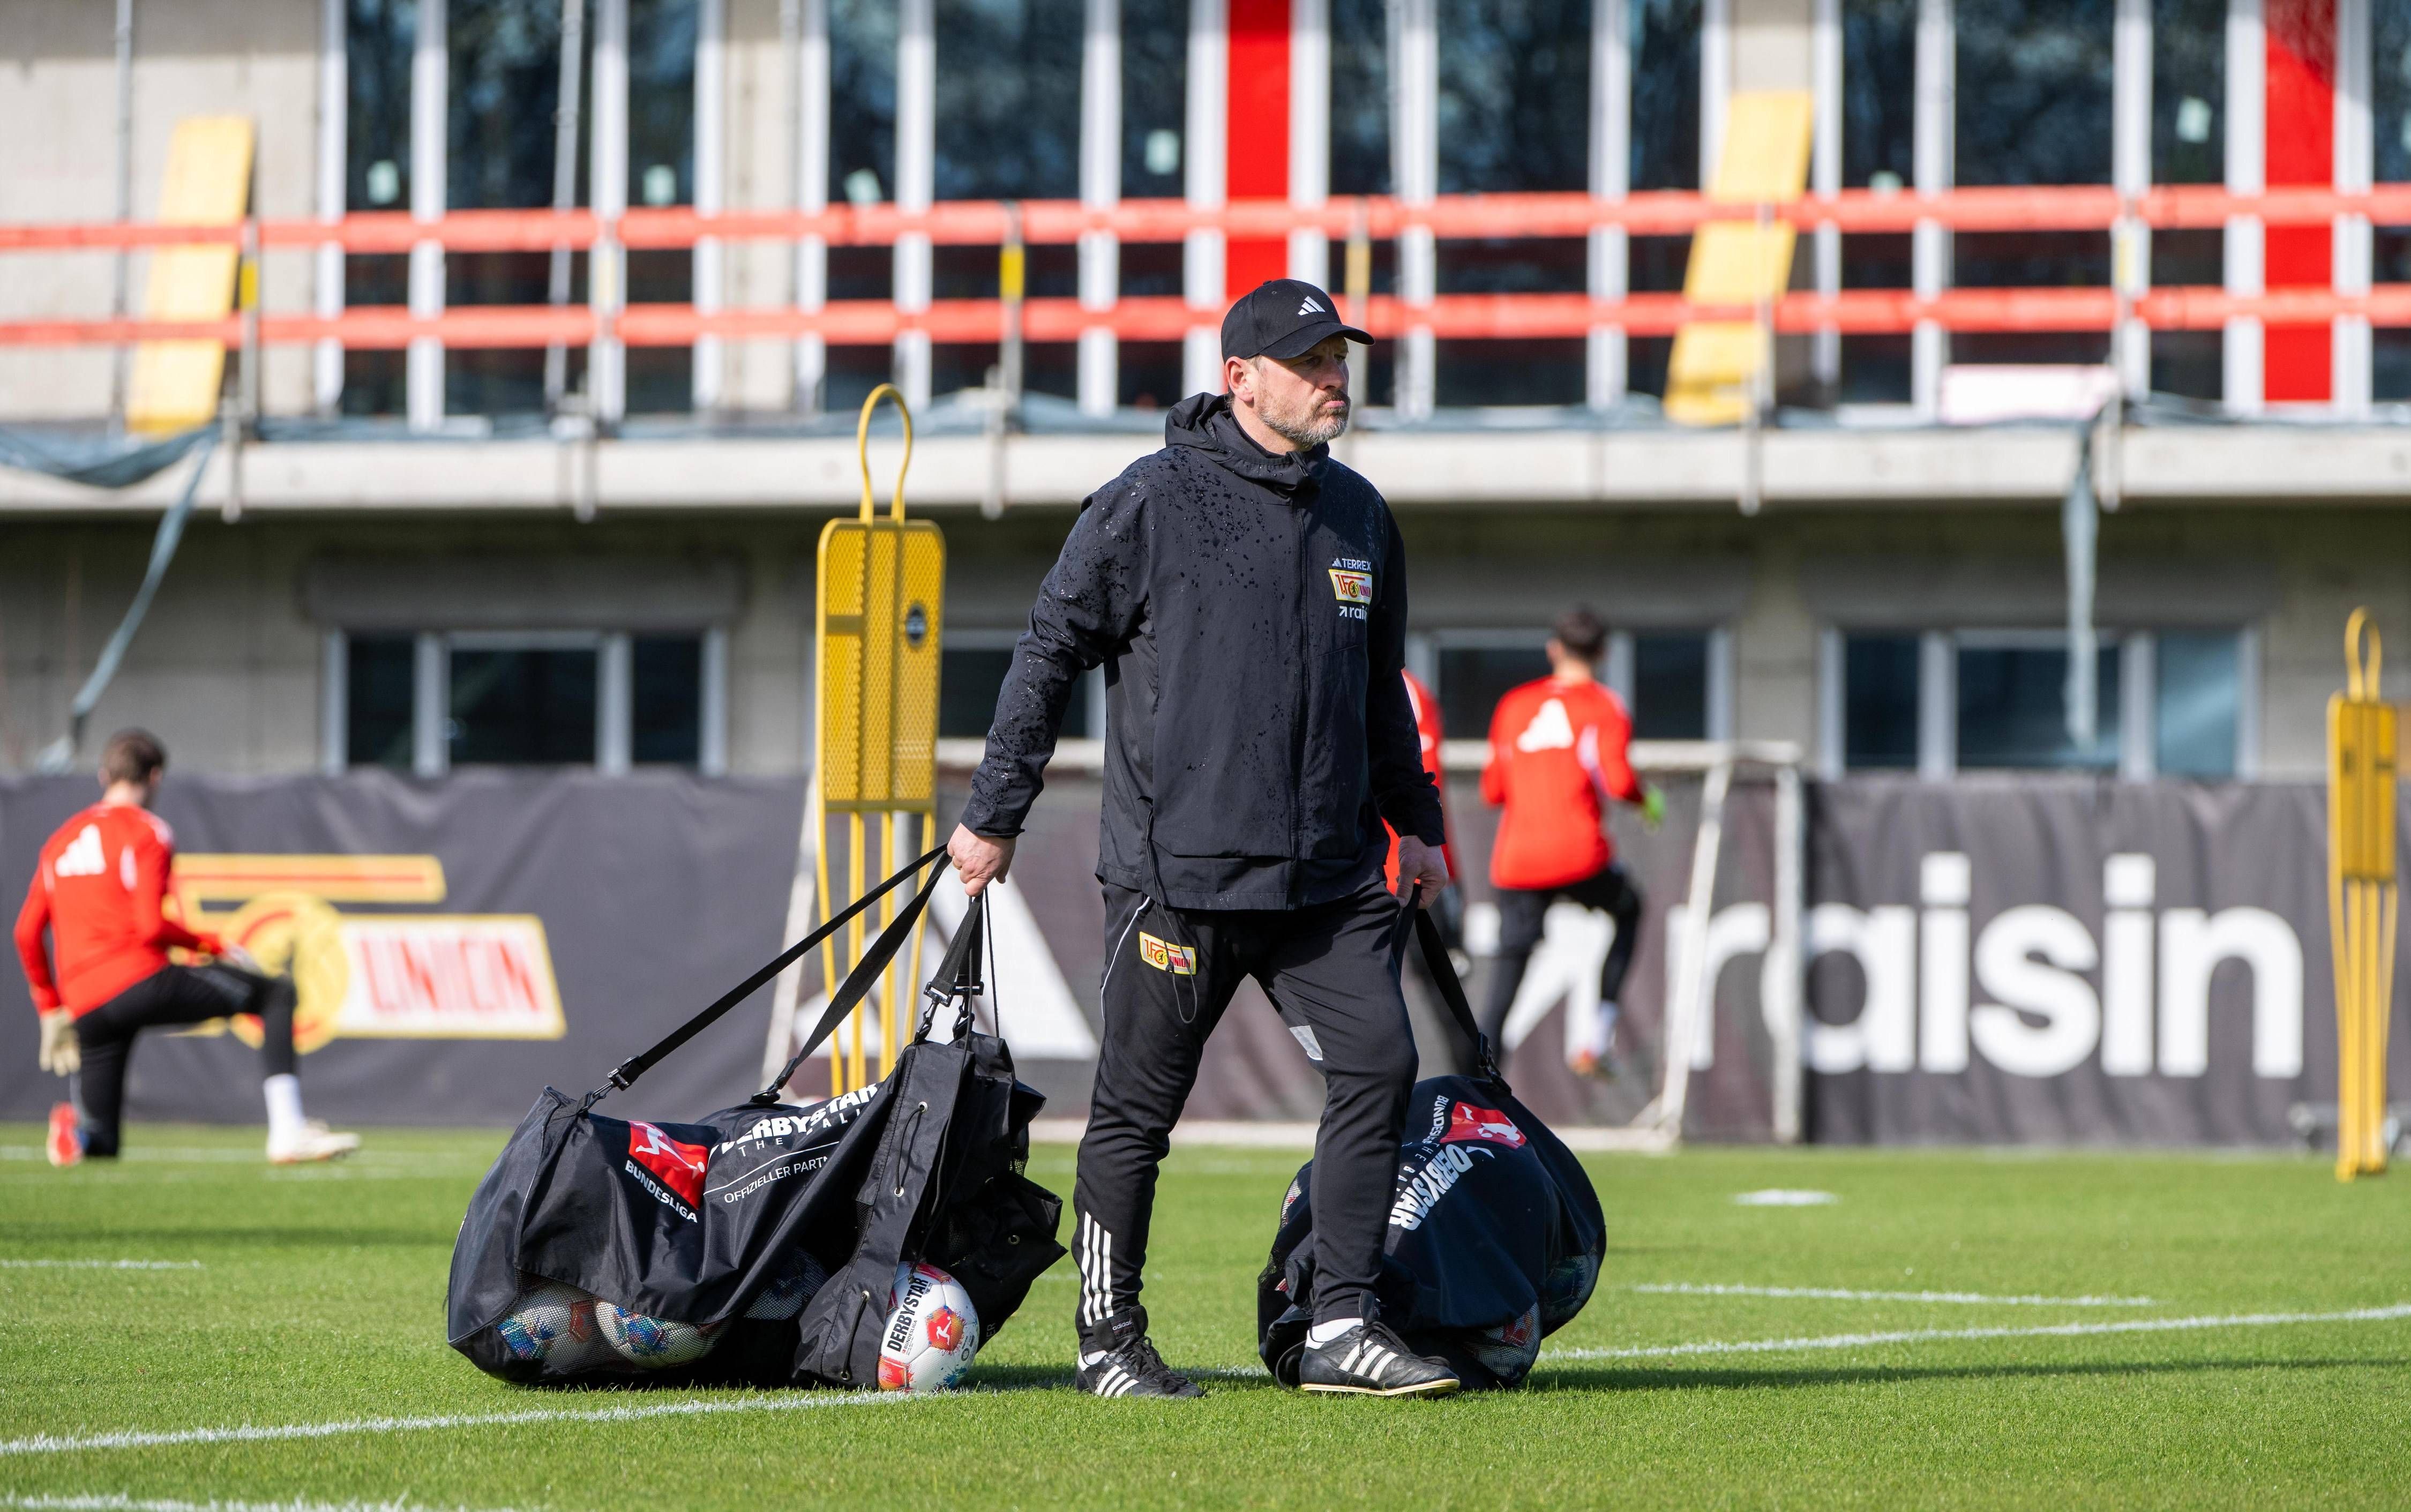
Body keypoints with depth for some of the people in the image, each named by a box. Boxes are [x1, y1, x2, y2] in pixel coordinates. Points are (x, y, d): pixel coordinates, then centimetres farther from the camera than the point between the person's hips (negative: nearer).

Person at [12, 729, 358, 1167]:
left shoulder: (61, 840, 20)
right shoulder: (147, 831, 0)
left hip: (85, 1010, 6)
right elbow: (151, 928, -12)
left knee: (100, 1143, 18)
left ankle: (74, 1128, -20)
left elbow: (26, 933, 17)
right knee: (276, 992, 7)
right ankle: (288, 1131, -9)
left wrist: (49, 1008, 24)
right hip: (141, 980, -6)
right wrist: (210, 945, 4)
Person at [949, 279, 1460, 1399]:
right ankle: (1109, 1339, 14)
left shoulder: (1358, 517, 13)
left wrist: (1415, 823, 23)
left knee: (1378, 1064, -8)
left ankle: (1343, 1327, -4)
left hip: (1328, 876, 5)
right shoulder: (1150, 505, -6)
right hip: (1177, 874, -5)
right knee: (1138, 1107, 1)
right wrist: (994, 816, -1)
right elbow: (1049, 654, -1)